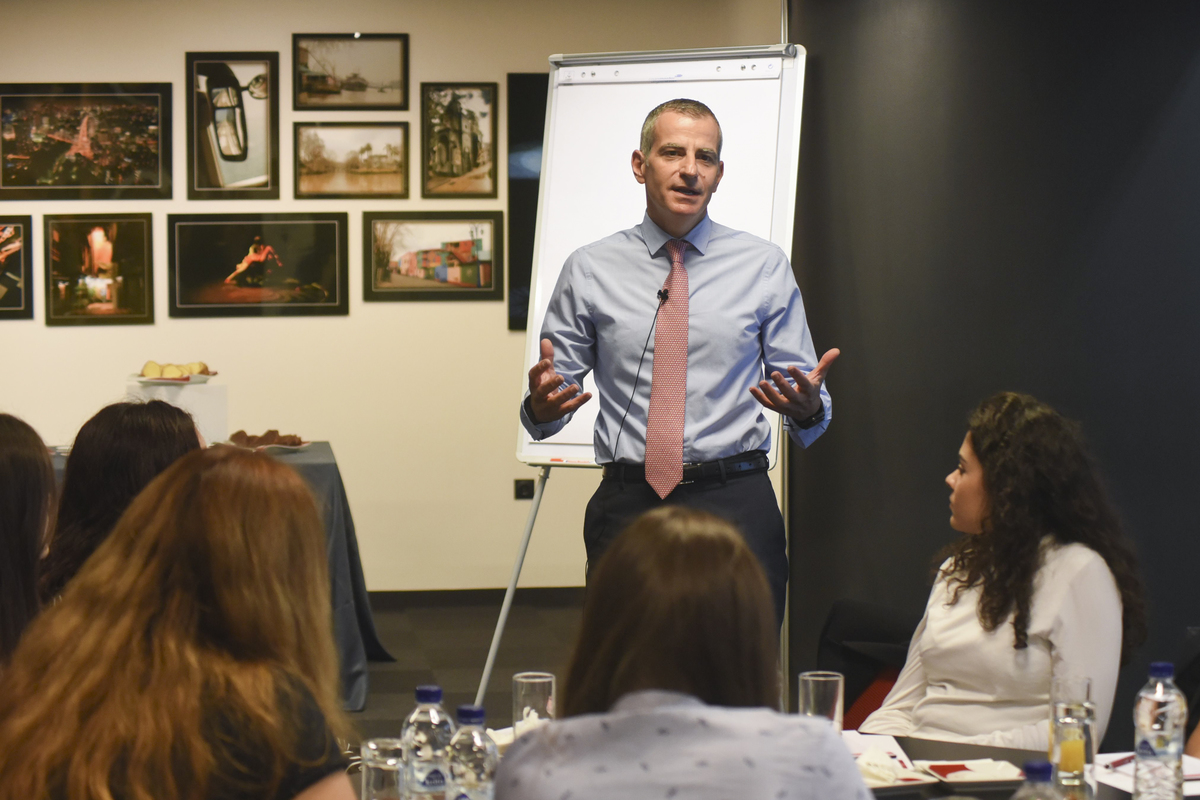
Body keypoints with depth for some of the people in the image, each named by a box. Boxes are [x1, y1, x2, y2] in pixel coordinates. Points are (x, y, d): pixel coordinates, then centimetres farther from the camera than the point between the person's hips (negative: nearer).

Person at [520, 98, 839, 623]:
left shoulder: (765, 266, 7)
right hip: (627, 504, 0)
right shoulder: (589, 271, 6)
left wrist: (807, 407, -17)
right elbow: (550, 401, 7)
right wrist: (542, 404, -16)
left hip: (735, 505, 0)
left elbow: (808, 407, 6)